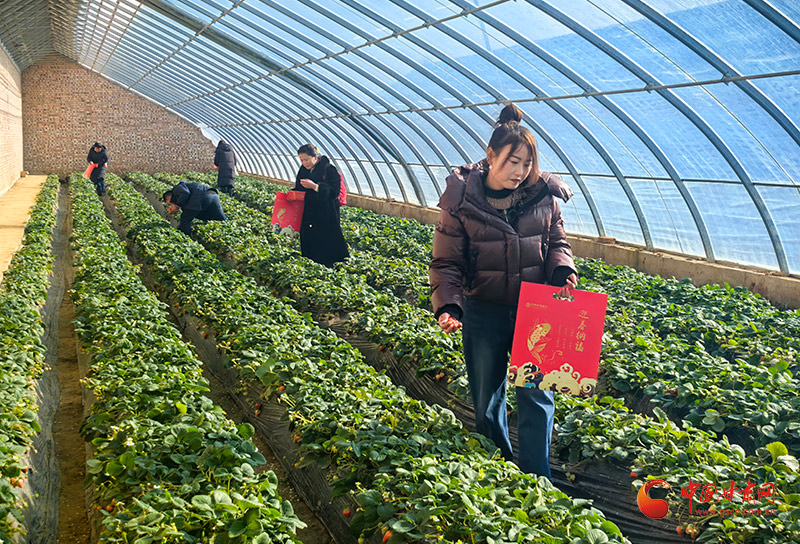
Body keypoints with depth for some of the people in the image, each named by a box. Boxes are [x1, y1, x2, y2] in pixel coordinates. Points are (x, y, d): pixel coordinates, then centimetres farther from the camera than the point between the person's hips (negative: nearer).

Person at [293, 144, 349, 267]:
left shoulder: (329, 170, -10)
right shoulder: (303, 170, 12)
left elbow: (334, 192, -16)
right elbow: (299, 189, 22)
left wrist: (314, 186, -24)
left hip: (326, 217, -6)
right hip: (308, 217, 6)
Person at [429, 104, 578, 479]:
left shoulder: (542, 195, -3)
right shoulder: (461, 200, -8)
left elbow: (557, 242, 11)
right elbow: (446, 262, -4)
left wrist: (562, 270, -11)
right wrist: (447, 306, -18)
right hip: (484, 311, 0)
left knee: (536, 396, -2)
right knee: (486, 399, 13)